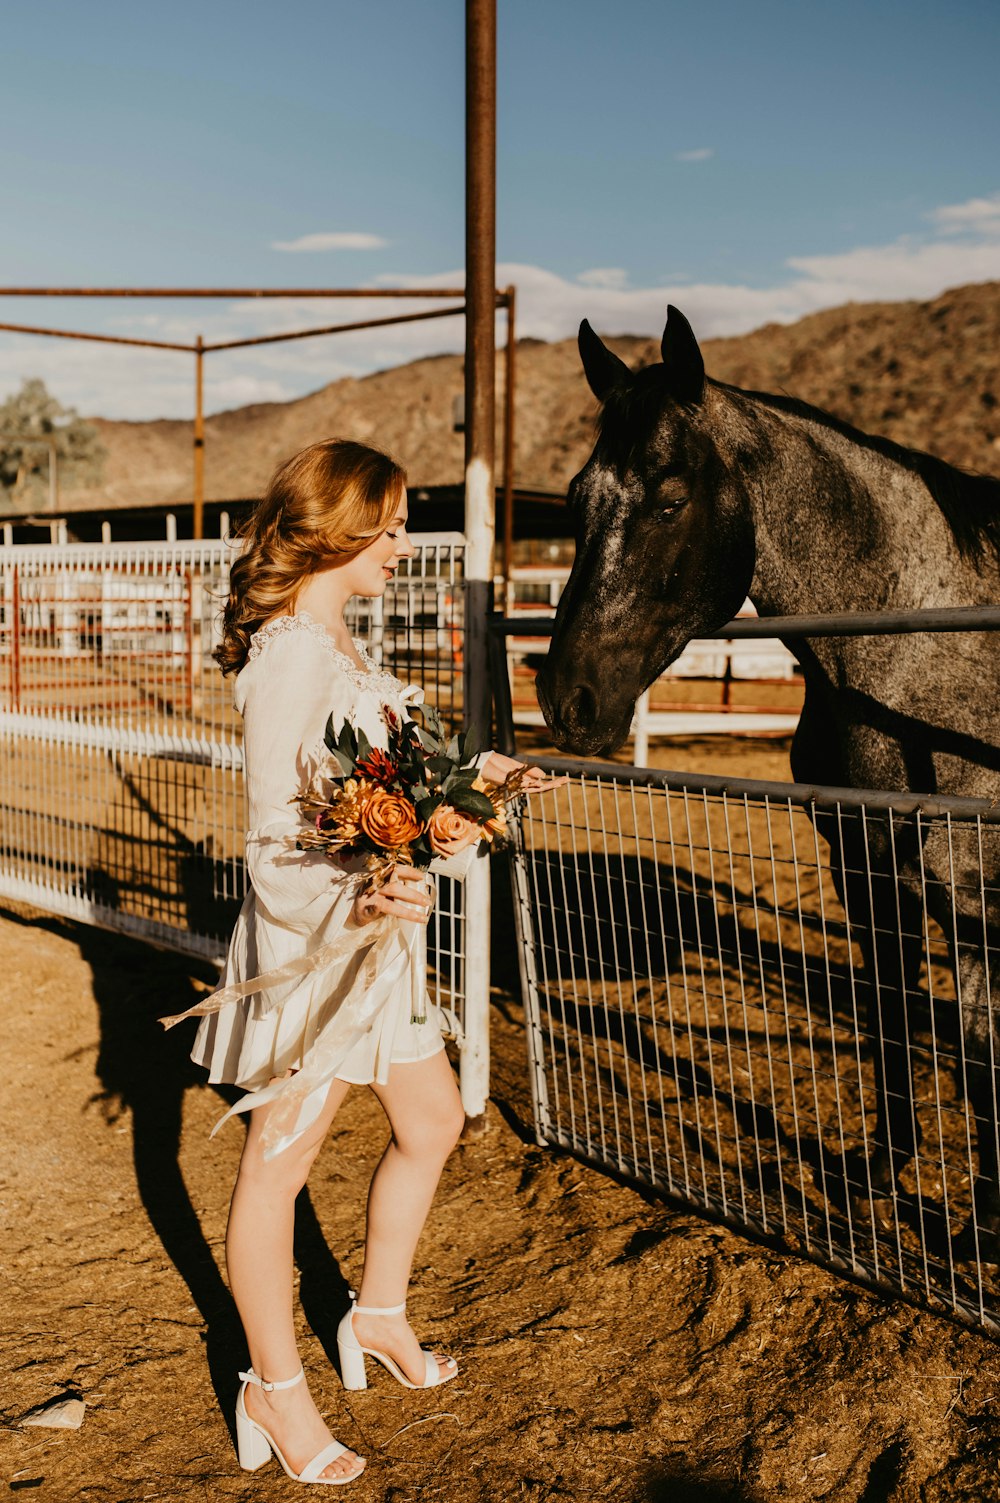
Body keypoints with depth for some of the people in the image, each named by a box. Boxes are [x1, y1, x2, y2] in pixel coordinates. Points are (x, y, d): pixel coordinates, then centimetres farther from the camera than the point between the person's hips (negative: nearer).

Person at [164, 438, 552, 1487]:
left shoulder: (334, 642, 9)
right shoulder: (287, 658, -21)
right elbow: (273, 847, -26)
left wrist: (479, 770, 28)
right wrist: (356, 901, -42)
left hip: (377, 931, 10)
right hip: (310, 941, -10)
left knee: (432, 1123, 20)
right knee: (278, 1162, 7)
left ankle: (379, 1315, 40)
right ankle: (275, 1388, 24)